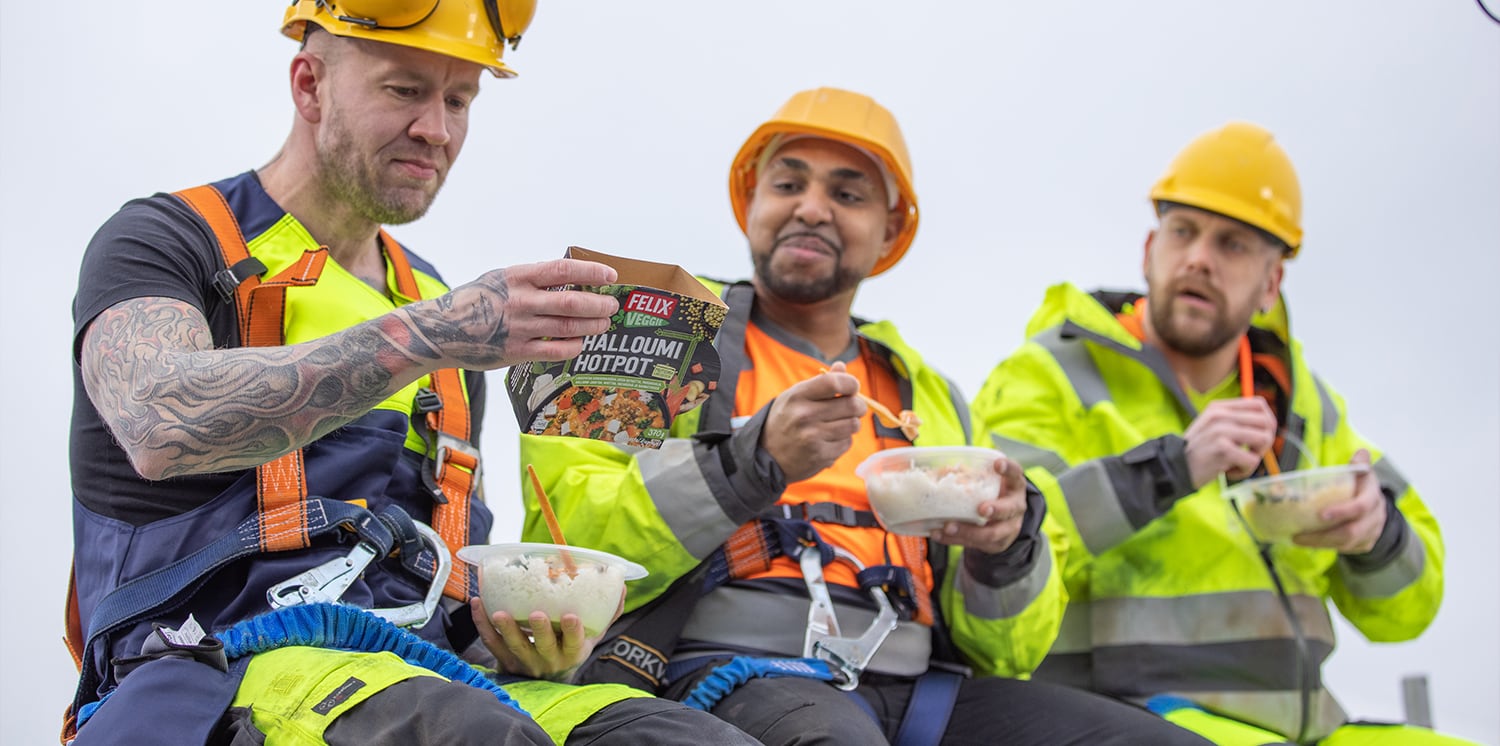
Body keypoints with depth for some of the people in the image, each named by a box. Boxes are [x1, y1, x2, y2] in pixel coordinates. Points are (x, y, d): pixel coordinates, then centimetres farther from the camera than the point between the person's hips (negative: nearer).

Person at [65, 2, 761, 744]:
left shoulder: (441, 306, 24)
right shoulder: (161, 241, 5)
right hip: (223, 667, -5)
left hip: (421, 675, 6)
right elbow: (162, 427, -19)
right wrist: (421, 338, -28)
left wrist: (521, 638, 2)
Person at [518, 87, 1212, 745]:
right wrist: (756, 460, -11)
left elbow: (1004, 654, 26)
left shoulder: (928, 395, 31)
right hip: (725, 671, -5)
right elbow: (565, 542, -1)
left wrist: (1005, 548, 4)